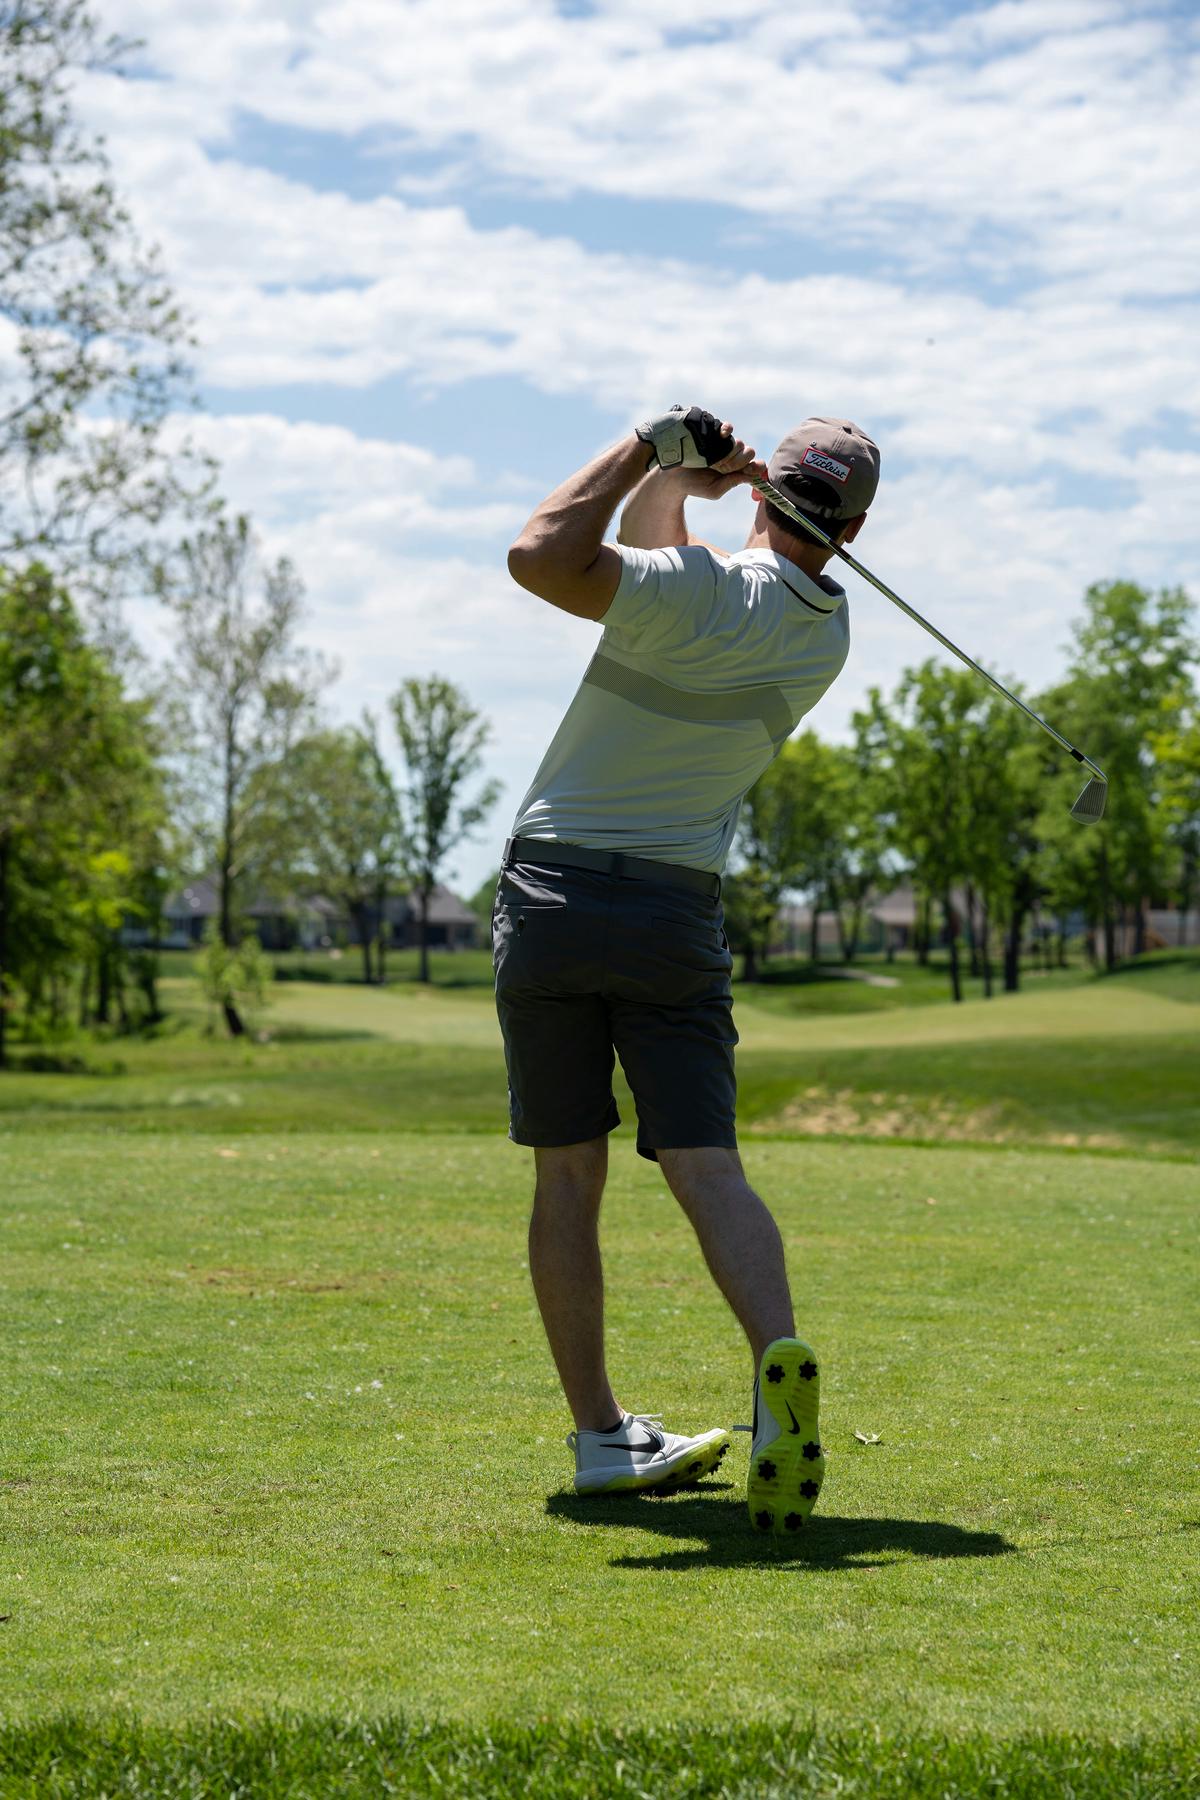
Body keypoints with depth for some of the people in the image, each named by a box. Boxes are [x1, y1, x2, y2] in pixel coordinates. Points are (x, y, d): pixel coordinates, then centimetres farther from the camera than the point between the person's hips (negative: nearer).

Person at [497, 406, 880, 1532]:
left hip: (550, 897, -3)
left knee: (567, 1176, 6)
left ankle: (599, 1436, 10)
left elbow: (542, 557, -23)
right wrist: (671, 476, 2)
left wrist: (652, 452, -12)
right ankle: (778, 1357, -30)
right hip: (676, 910, 3)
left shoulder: (707, 591, -13)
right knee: (705, 1164, -4)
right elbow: (649, 548, 19)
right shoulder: (827, 630, 7)